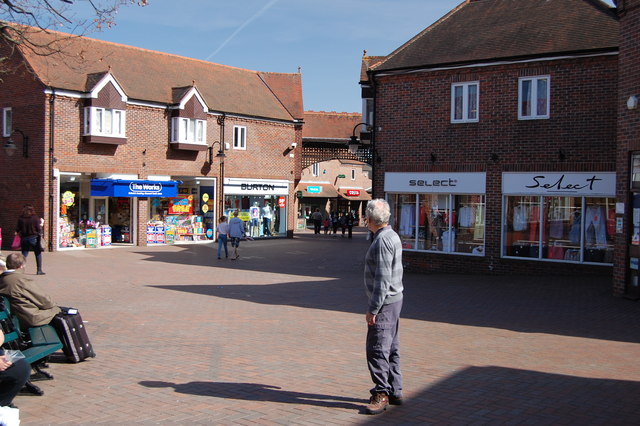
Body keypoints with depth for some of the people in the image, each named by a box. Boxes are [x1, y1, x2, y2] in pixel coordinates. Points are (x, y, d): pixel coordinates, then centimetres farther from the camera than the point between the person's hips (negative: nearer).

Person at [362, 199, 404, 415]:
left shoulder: (382, 241, -19)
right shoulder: (392, 236, 13)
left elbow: (382, 279, -23)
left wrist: (373, 309, -21)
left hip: (384, 303, -11)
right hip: (394, 300, 11)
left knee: (377, 349, -7)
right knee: (391, 348, 15)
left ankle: (381, 394, -2)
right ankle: (395, 391, 23)